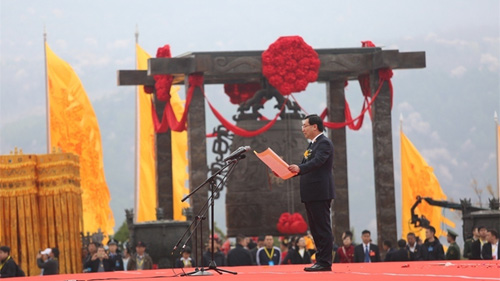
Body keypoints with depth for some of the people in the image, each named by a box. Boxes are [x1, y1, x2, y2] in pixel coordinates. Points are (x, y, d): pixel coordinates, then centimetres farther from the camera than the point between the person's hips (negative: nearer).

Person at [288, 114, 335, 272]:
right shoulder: (312, 144, 20)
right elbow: (305, 166, 23)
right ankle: (320, 260, 16)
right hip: (311, 194, 10)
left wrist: (299, 168, -41)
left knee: (323, 228, -8)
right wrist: (290, 171, 10)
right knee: (315, 229, 11)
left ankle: (325, 262, -8)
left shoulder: (324, 143, -11)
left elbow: (317, 162, -27)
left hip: (320, 193, -10)